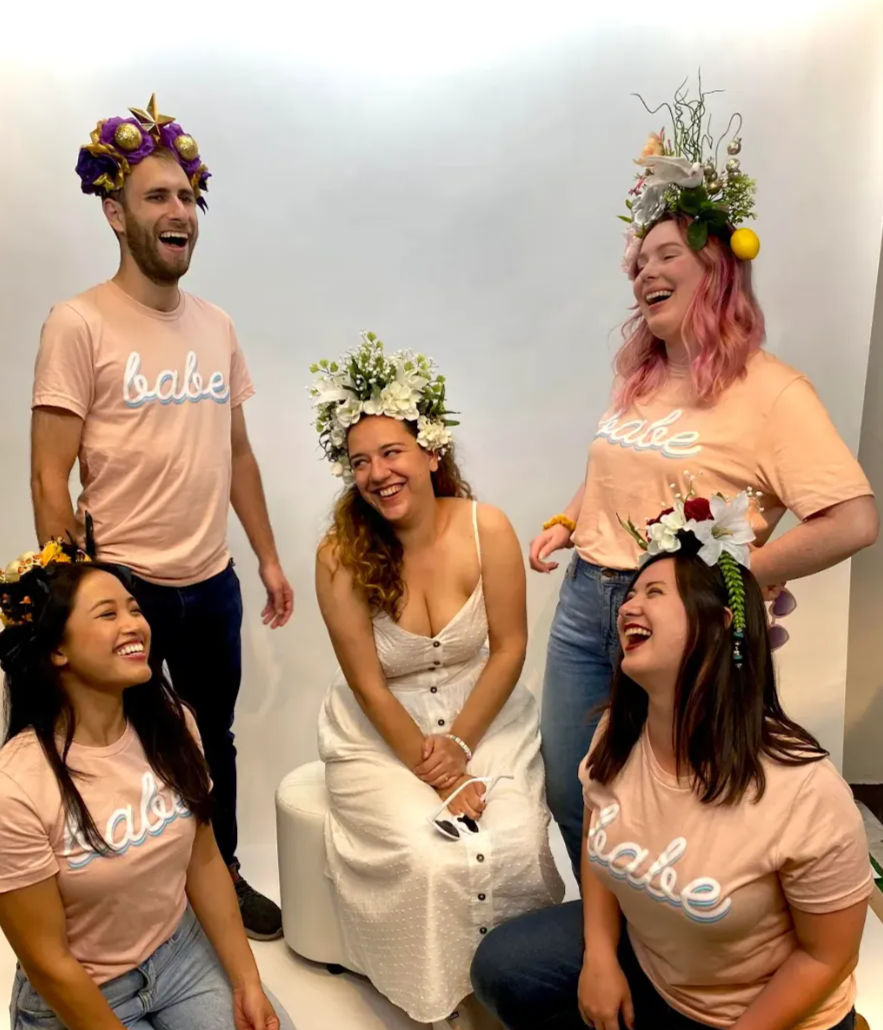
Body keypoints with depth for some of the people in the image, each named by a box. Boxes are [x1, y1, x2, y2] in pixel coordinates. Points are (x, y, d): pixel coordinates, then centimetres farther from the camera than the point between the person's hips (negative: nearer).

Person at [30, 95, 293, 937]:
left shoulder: (216, 326, 8)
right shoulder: (79, 324, -9)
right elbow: (50, 479, -11)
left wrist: (268, 555, 12)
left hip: (212, 581, 6)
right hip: (122, 583, -5)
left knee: (213, 741, 20)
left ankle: (222, 877, 41)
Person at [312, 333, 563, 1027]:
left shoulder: (487, 529, -12)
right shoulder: (342, 556, -15)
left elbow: (508, 648, -7)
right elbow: (367, 683, -11)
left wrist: (459, 745, -12)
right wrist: (433, 771, -13)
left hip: (484, 714, 2)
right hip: (383, 732, -1)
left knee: (514, 847, -18)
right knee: (432, 858, -20)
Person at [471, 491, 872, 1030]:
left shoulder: (805, 795, -31)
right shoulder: (617, 733, -13)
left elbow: (825, 957, -18)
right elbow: (598, 838, 3)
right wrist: (599, 955, -6)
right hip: (641, 961, 5)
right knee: (501, 970, -2)